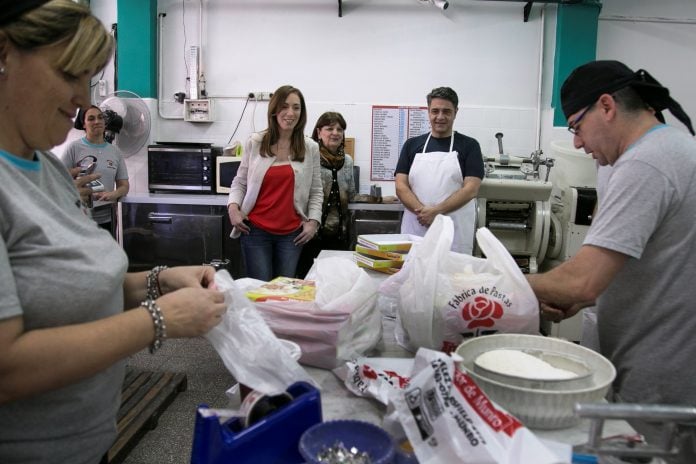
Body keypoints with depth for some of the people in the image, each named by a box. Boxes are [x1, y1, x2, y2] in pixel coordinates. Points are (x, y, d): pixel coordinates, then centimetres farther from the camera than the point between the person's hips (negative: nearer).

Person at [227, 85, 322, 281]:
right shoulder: (255, 142, 2)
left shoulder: (310, 148, 4)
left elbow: (316, 191, 9)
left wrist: (313, 220, -2)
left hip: (292, 233, 1)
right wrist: (233, 206, -6)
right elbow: (240, 181, 9)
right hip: (255, 229, -1)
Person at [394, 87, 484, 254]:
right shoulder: (412, 145, 11)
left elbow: (471, 189, -5)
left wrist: (436, 211, -15)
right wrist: (424, 211, -13)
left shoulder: (469, 146, 5)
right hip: (415, 230, 2)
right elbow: (401, 187, 3)